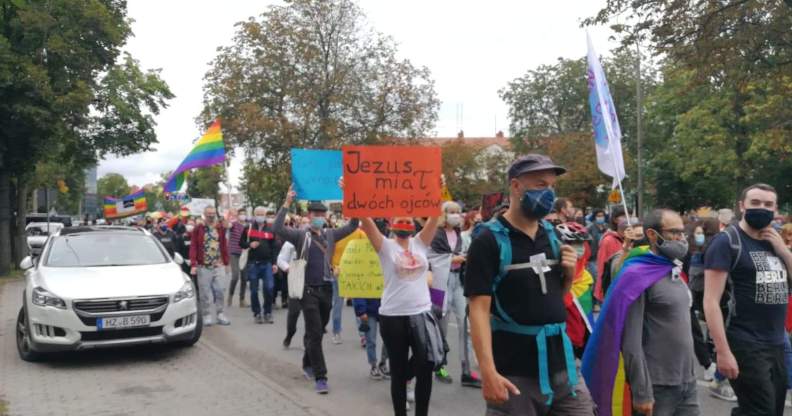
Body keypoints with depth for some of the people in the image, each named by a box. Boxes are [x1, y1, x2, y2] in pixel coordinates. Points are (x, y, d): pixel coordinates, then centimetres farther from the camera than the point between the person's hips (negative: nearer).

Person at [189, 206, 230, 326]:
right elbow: (193, 247, -6)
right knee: (204, 293, 2)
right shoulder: (198, 229, -2)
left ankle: (220, 314, 15)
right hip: (203, 266, -3)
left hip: (218, 266, 3)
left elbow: (224, 246, 11)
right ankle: (207, 316, 12)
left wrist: (226, 263, 10)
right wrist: (193, 264, -13)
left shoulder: (220, 228, 8)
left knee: (219, 291, 4)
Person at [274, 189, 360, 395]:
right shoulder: (300, 235, -5)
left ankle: (308, 364, 38)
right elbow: (278, 229, -19)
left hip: (326, 289, 5)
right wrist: (287, 203, -25)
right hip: (308, 290, -5)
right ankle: (320, 377, -4)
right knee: (314, 333, -7)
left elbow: (352, 226, 1)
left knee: (318, 332, 17)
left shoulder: (330, 235, 7)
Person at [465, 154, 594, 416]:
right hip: (514, 372, -6)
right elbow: (479, 309, -16)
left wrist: (569, 275, 0)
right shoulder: (489, 240, -11)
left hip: (561, 365, 6)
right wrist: (488, 372, -23)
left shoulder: (552, 234, 9)